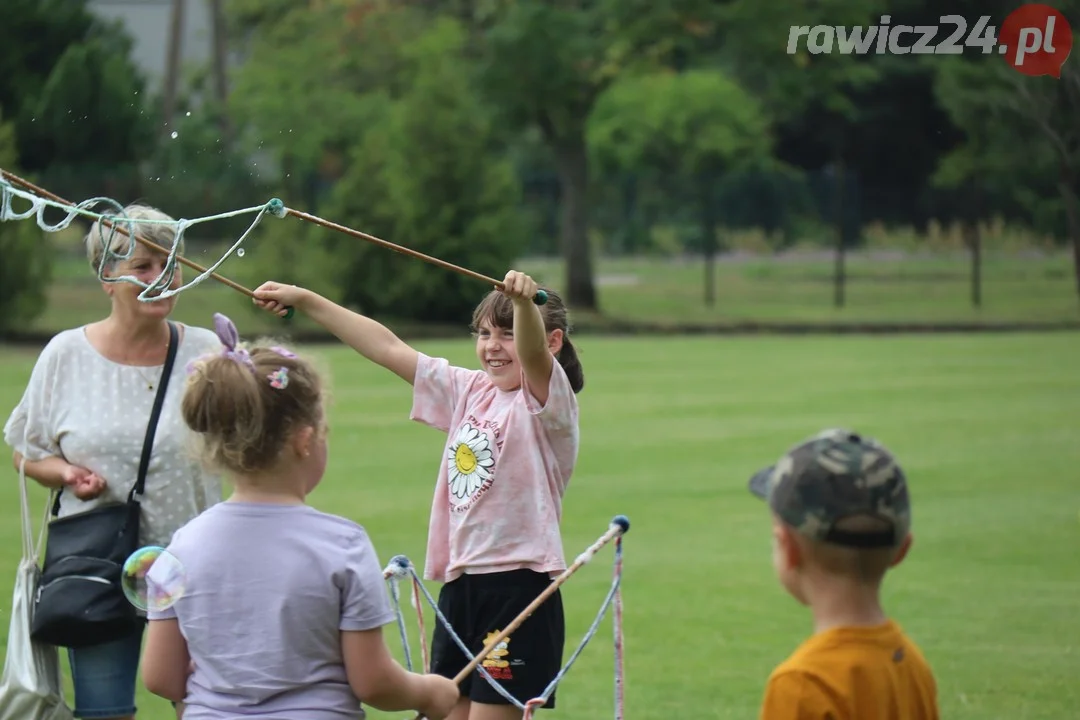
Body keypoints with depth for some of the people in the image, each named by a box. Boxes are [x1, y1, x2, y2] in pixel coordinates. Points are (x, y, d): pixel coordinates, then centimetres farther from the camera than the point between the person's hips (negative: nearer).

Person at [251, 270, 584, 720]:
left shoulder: (548, 399, -6)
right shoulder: (470, 392, 14)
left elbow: (534, 354, -28)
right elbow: (388, 349, 17)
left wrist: (524, 301, -50)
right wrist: (305, 301, 17)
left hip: (518, 586, -7)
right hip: (459, 585, 7)